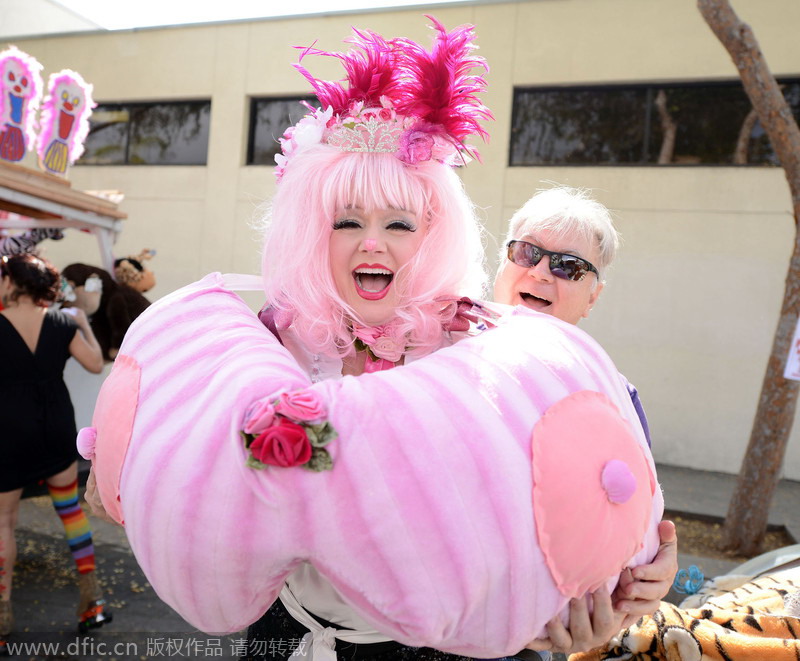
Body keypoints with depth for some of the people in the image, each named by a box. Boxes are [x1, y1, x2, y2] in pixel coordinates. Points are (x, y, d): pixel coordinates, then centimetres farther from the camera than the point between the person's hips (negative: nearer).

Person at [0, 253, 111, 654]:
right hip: (57, 427, 3)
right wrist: (84, 324, 14)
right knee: (70, 506, 18)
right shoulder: (63, 322, -5)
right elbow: (95, 363, 1)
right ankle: (91, 601, 21)